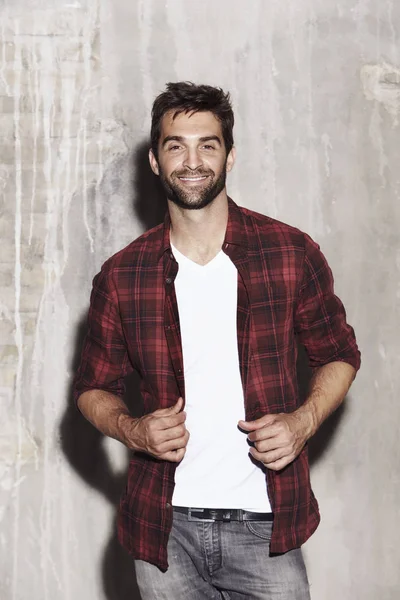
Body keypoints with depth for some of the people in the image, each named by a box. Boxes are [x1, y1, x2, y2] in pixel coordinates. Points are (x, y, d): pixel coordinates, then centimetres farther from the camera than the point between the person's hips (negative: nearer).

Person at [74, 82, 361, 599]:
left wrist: (303, 421, -10)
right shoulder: (120, 277, -1)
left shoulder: (292, 253, -4)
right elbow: (93, 386, 10)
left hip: (265, 527, -1)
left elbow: (338, 354, 7)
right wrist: (132, 430, -9)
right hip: (163, 531, 1)